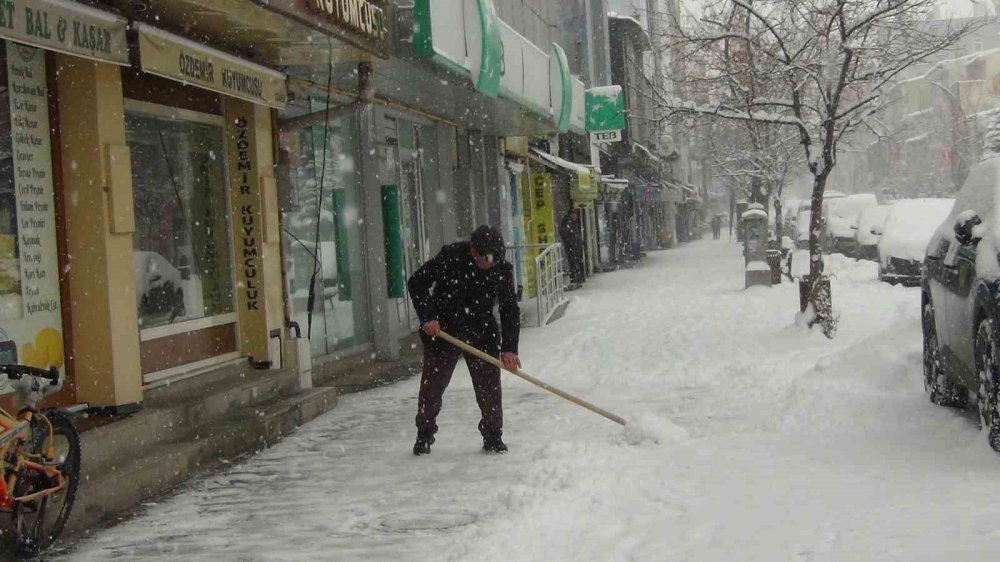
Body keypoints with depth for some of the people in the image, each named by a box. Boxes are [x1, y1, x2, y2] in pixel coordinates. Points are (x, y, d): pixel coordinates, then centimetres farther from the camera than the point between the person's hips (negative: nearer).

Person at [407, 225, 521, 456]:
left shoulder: (502, 269, -11)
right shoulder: (450, 257, -19)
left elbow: (510, 310, -7)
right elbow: (416, 283, -10)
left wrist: (509, 348, -14)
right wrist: (427, 318, -18)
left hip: (482, 333, 2)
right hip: (442, 330, -2)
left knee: (489, 383, -1)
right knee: (432, 383, 2)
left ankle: (492, 436, 14)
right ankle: (424, 435, 18)